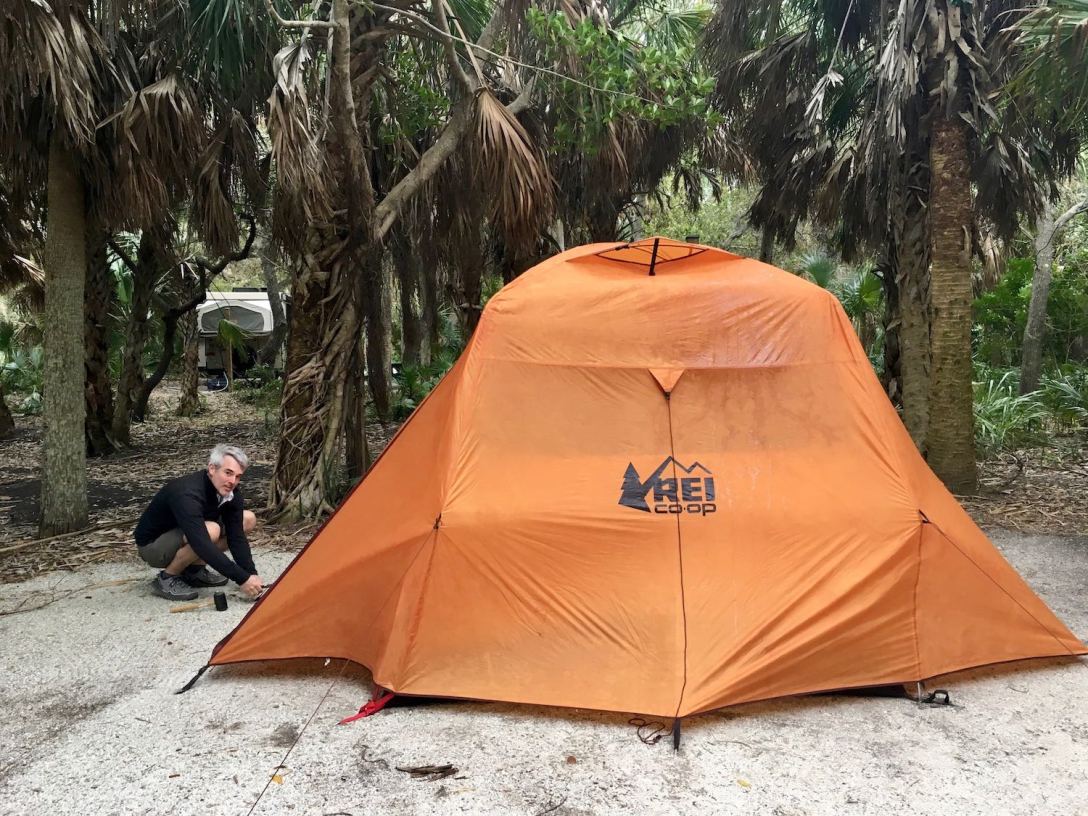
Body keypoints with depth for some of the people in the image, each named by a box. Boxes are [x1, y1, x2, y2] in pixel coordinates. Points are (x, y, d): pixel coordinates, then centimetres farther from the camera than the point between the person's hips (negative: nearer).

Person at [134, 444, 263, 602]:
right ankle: (166, 578, -13)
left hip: (183, 535, 8)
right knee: (210, 531, -35)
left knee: (248, 520, -2)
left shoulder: (231, 492, -12)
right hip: (152, 545, -8)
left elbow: (236, 536, -10)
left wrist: (251, 573, -22)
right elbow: (203, 546, -42)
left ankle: (194, 571, 4)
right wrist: (242, 579, -43)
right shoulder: (186, 494, -35)